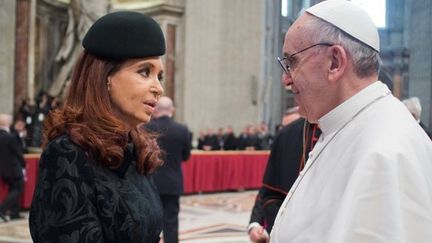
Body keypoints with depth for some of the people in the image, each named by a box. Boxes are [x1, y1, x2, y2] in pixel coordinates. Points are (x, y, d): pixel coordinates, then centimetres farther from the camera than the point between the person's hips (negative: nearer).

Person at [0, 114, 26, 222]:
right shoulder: (10, 137, -22)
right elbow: (18, 153, -15)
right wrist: (23, 165, -4)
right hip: (13, 169, -8)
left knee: (13, 189, 18)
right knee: (18, 189, 3)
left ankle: (15, 213, 19)